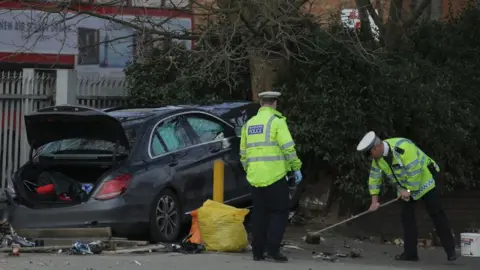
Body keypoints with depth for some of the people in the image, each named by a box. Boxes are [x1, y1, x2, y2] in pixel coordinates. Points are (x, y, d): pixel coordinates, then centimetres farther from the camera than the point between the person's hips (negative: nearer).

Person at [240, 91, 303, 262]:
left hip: (255, 177, 6)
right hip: (275, 176, -5)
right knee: (279, 212, 2)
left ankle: (258, 251, 11)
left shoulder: (249, 124, 13)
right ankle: (272, 249, -8)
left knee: (260, 214, 12)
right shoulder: (276, 121, -5)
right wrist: (296, 168, -4)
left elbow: (243, 153, 17)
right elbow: (288, 148, -12)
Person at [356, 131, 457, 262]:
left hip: (423, 180, -7)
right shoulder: (378, 158, -6)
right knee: (407, 216, 2)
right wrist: (375, 200, -3)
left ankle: (450, 250, -4)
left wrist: (409, 190, -23)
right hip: (405, 188, 8)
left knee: (436, 214, -7)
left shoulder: (402, 147, -33)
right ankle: (410, 253, 5)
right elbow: (374, 178, 1)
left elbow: (414, 171, -31)